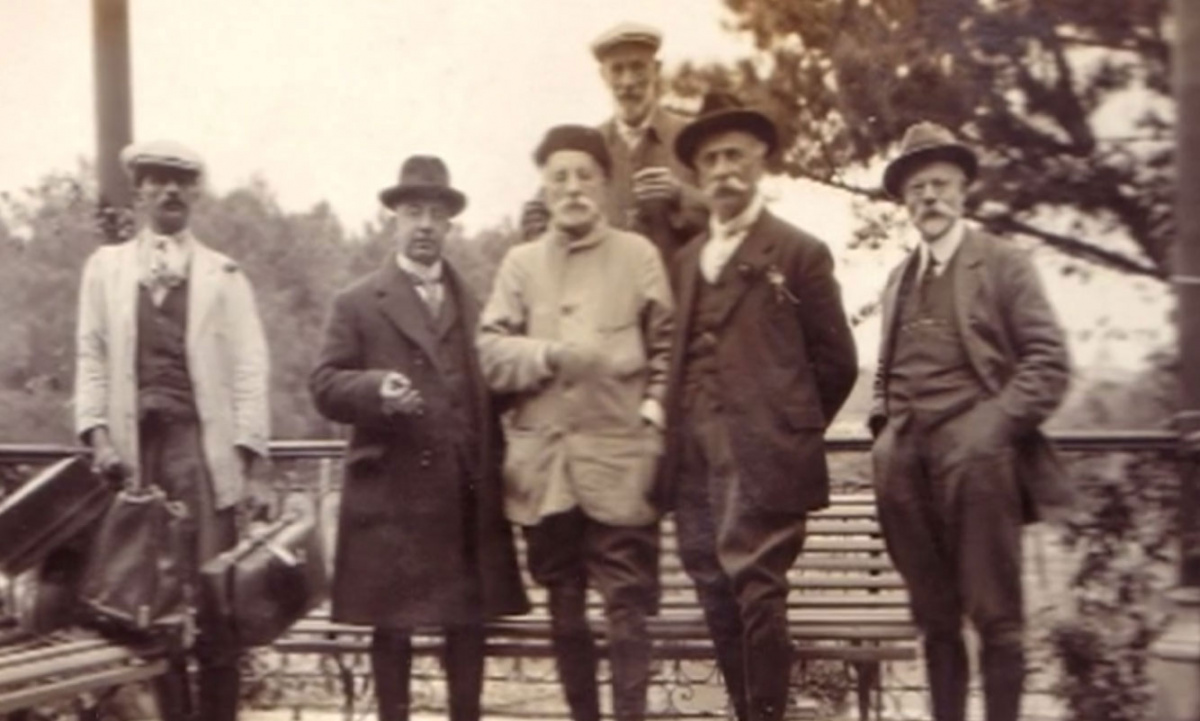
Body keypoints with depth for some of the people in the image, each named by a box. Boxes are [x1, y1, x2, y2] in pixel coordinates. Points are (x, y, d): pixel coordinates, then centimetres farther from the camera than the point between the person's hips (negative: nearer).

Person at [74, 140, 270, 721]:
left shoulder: (224, 275, 10)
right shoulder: (105, 268, 14)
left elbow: (249, 367, 4)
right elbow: (91, 357, 10)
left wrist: (243, 450, -6)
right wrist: (97, 433, -4)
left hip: (202, 442, -1)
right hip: (135, 446, 2)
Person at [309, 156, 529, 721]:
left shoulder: (475, 305, 15)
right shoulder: (358, 303, 5)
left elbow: (494, 388, 14)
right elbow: (324, 385, -2)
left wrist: (495, 469, 2)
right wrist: (376, 388, -22)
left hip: (467, 497, 3)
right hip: (391, 495, -3)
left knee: (469, 623, 8)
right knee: (391, 626, 4)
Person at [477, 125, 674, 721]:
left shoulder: (638, 255, 6)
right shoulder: (520, 262, 9)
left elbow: (668, 347, 5)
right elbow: (491, 352, 2)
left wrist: (654, 412, -8)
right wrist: (551, 354, -15)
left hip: (620, 462, -2)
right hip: (543, 464, 3)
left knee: (627, 609, -3)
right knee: (564, 612, 12)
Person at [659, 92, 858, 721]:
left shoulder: (799, 253, 2)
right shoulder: (687, 259, 19)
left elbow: (835, 360, 2)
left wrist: (789, 432, 4)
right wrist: (679, 437, 10)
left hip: (761, 462, -5)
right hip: (695, 463, 6)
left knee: (758, 598, -8)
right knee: (720, 606, 8)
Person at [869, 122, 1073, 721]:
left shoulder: (1002, 263, 3)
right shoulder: (900, 278, 19)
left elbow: (1048, 360, -3)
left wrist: (998, 424, -12)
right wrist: (884, 427, 8)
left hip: (974, 458, -5)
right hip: (905, 464, 5)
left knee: (994, 614, -2)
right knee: (934, 615, 11)